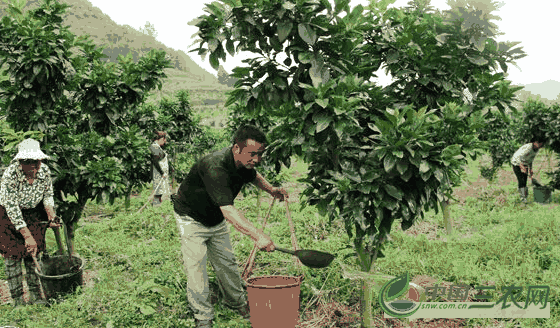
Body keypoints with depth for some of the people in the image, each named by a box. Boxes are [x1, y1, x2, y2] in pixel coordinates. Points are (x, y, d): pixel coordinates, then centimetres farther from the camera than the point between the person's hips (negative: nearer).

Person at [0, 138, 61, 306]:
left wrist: (50, 211, -20)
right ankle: (18, 300, 8)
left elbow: (48, 194, 1)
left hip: (33, 213, 4)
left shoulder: (45, 171, -17)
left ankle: (35, 295, 14)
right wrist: (27, 235, -32)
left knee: (33, 252, 3)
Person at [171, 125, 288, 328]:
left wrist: (271, 190, -3)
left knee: (226, 262, 13)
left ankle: (237, 302, 31)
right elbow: (228, 210, -49)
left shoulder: (245, 163, -14)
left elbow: (253, 176, 14)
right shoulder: (214, 167, -41)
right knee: (196, 266, -9)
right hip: (191, 218, -7)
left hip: (216, 218, 7)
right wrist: (258, 236, -57)